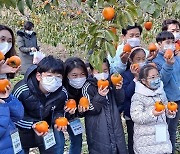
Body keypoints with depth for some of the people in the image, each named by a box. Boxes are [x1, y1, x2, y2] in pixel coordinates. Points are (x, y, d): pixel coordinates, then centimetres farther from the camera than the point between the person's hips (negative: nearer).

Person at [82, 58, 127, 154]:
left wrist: (119, 89, -10)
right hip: (98, 131, -5)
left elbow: (120, 101, 8)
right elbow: (91, 110, -14)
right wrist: (99, 96, -28)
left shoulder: (111, 83, 1)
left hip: (115, 127, 5)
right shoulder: (88, 87, -12)